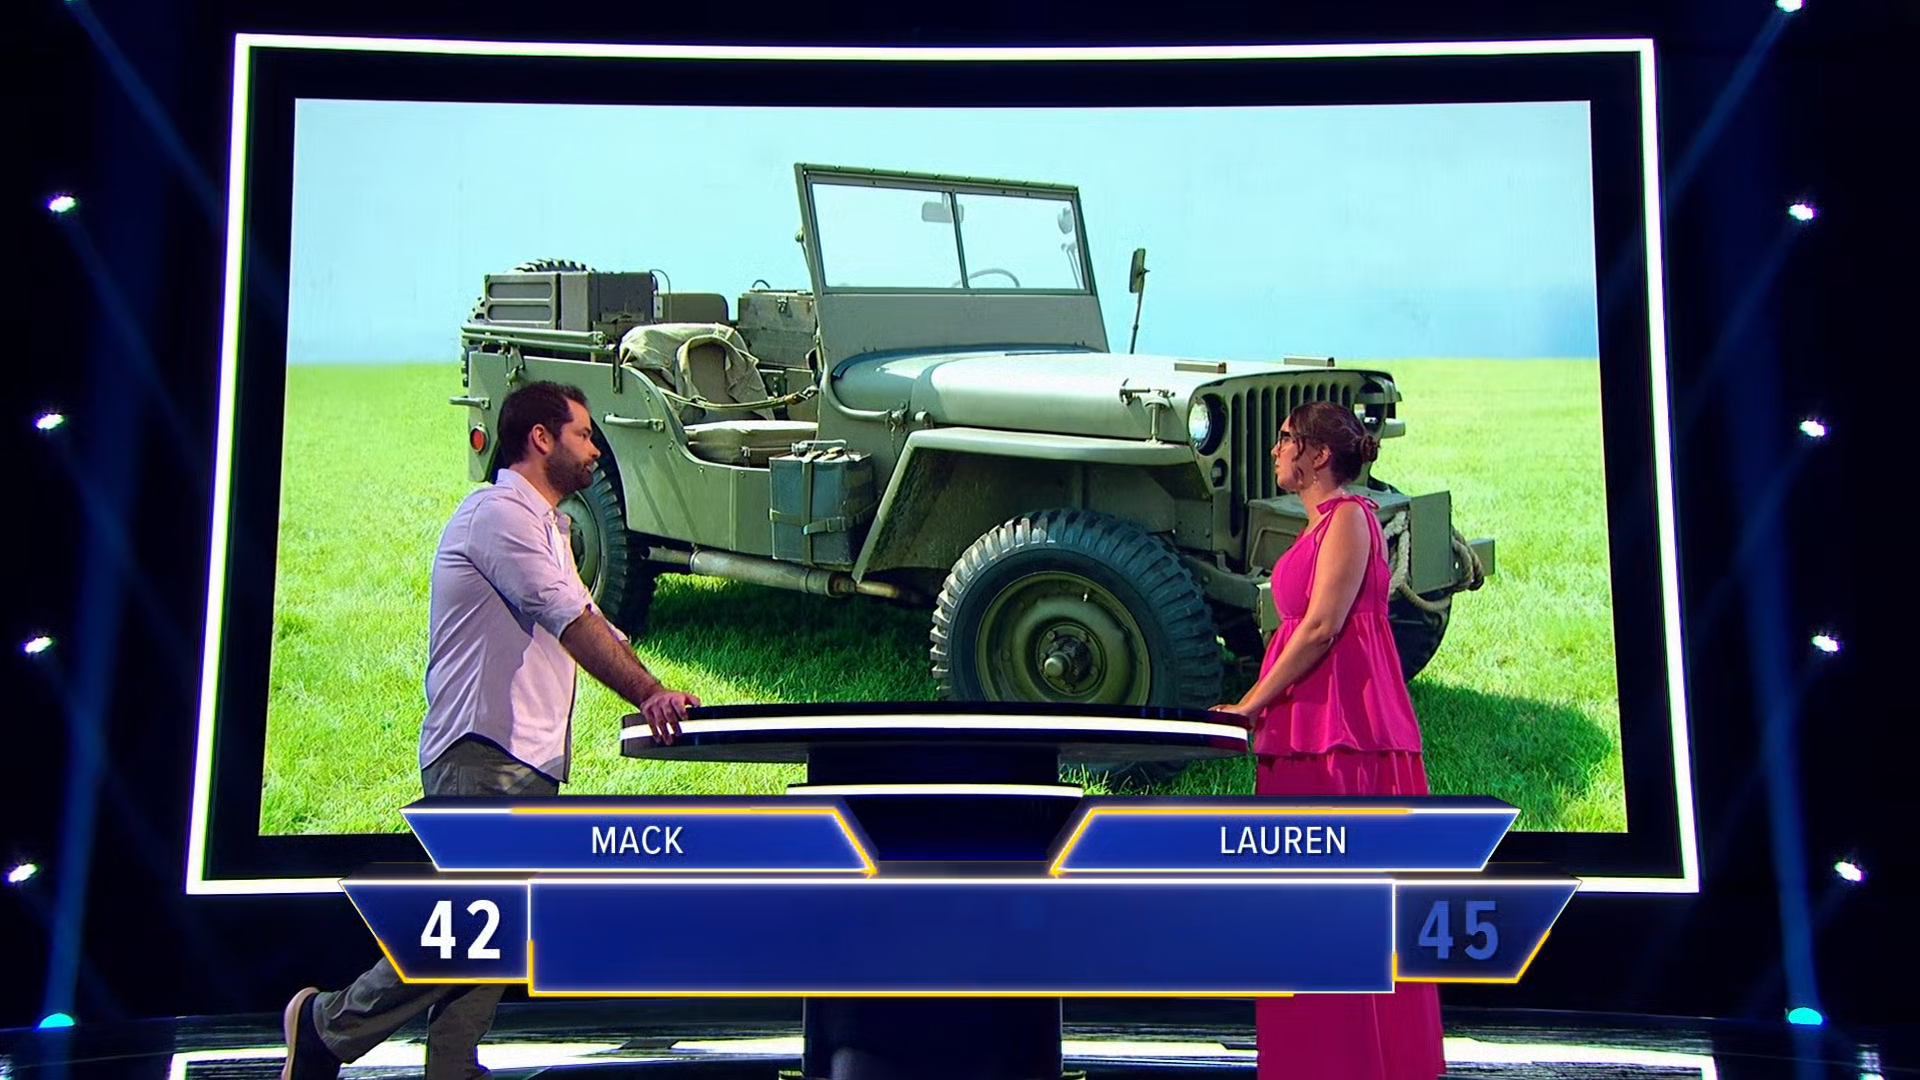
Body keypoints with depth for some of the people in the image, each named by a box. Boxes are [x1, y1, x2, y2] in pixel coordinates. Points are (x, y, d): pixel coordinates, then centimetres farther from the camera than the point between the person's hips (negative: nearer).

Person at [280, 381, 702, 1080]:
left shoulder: (545, 526, 25)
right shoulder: (500, 513, -8)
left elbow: (590, 624, 22)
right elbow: (573, 623, -16)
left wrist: (654, 695, 10)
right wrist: (646, 693, -17)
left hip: (528, 764, 10)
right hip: (482, 758, -10)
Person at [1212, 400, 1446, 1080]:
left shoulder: (1349, 516, -8)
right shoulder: (1320, 523, 20)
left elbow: (1323, 626, -16)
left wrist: (1250, 705, -12)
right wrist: (1264, 707, 13)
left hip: (1345, 727, -9)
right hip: (1307, 730, 9)